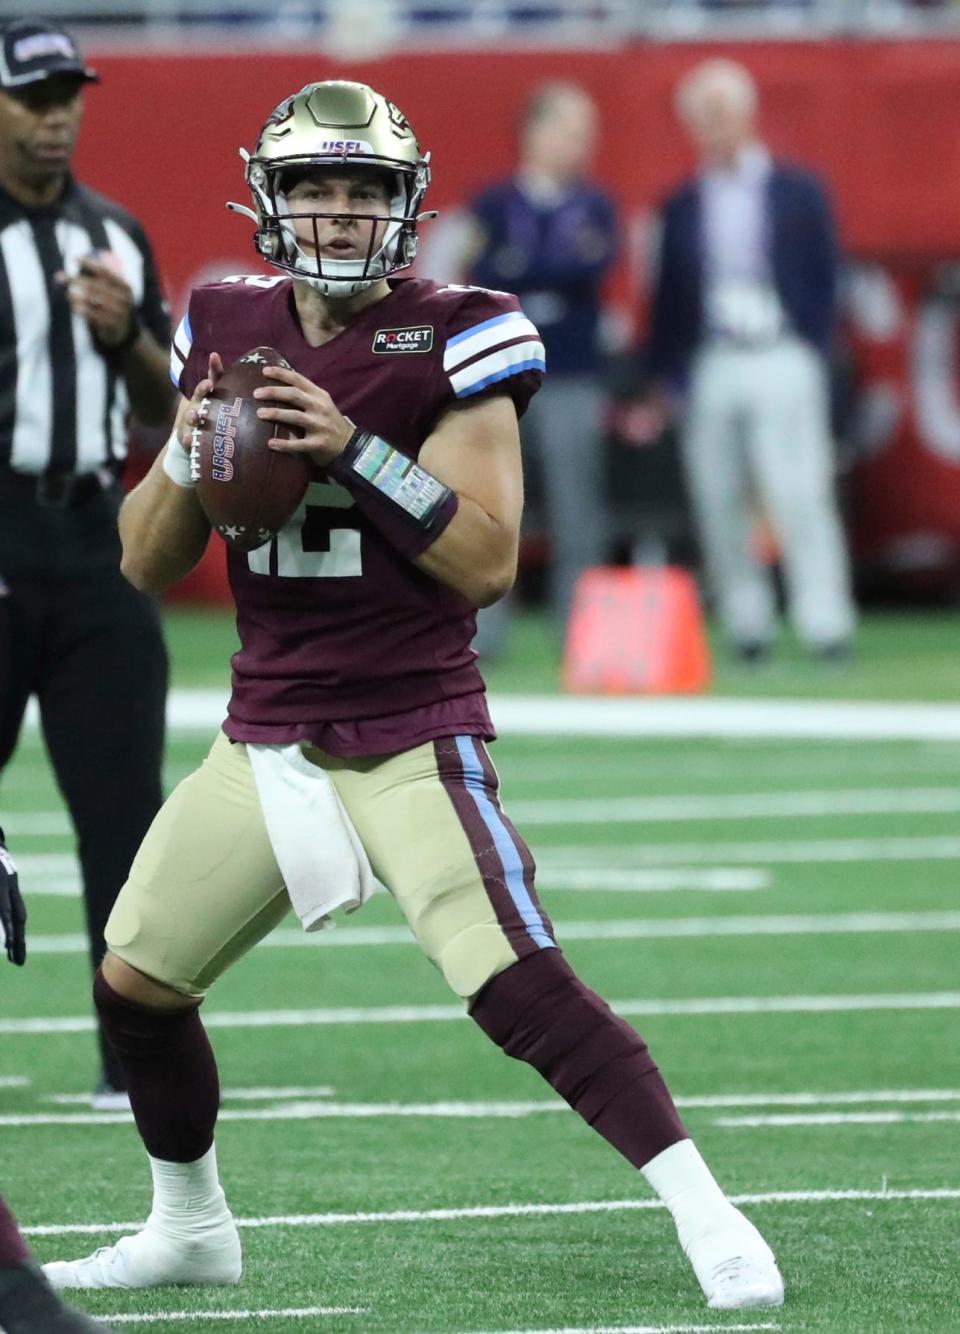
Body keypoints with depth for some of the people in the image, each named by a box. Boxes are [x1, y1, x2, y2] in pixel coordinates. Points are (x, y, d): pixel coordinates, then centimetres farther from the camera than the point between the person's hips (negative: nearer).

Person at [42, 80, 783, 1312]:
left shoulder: (450, 343, -10)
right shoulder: (228, 334, 6)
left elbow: (487, 562, -16)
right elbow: (146, 566, 9)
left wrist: (357, 448, -24)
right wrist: (184, 460, -11)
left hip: (410, 736, -6)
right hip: (265, 738, 6)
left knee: (519, 987, -20)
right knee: (134, 981, 8)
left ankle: (706, 1214, -14)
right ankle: (189, 1228, 30)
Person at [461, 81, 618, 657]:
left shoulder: (596, 208, 8)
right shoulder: (493, 206, 7)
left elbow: (595, 267, -9)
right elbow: (483, 278, -6)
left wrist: (520, 272, -10)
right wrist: (560, 271, -13)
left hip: (571, 378, 0)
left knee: (577, 510, -3)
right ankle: (482, 636, 2)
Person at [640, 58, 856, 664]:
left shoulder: (797, 193, 5)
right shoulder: (683, 207, 11)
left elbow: (825, 279, 4)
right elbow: (669, 296, 12)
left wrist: (814, 352, -6)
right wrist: (663, 379, 8)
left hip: (781, 360, -3)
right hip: (708, 367, 3)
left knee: (801, 496, -11)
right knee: (720, 504, 1)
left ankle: (826, 623, -12)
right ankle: (747, 624, 7)